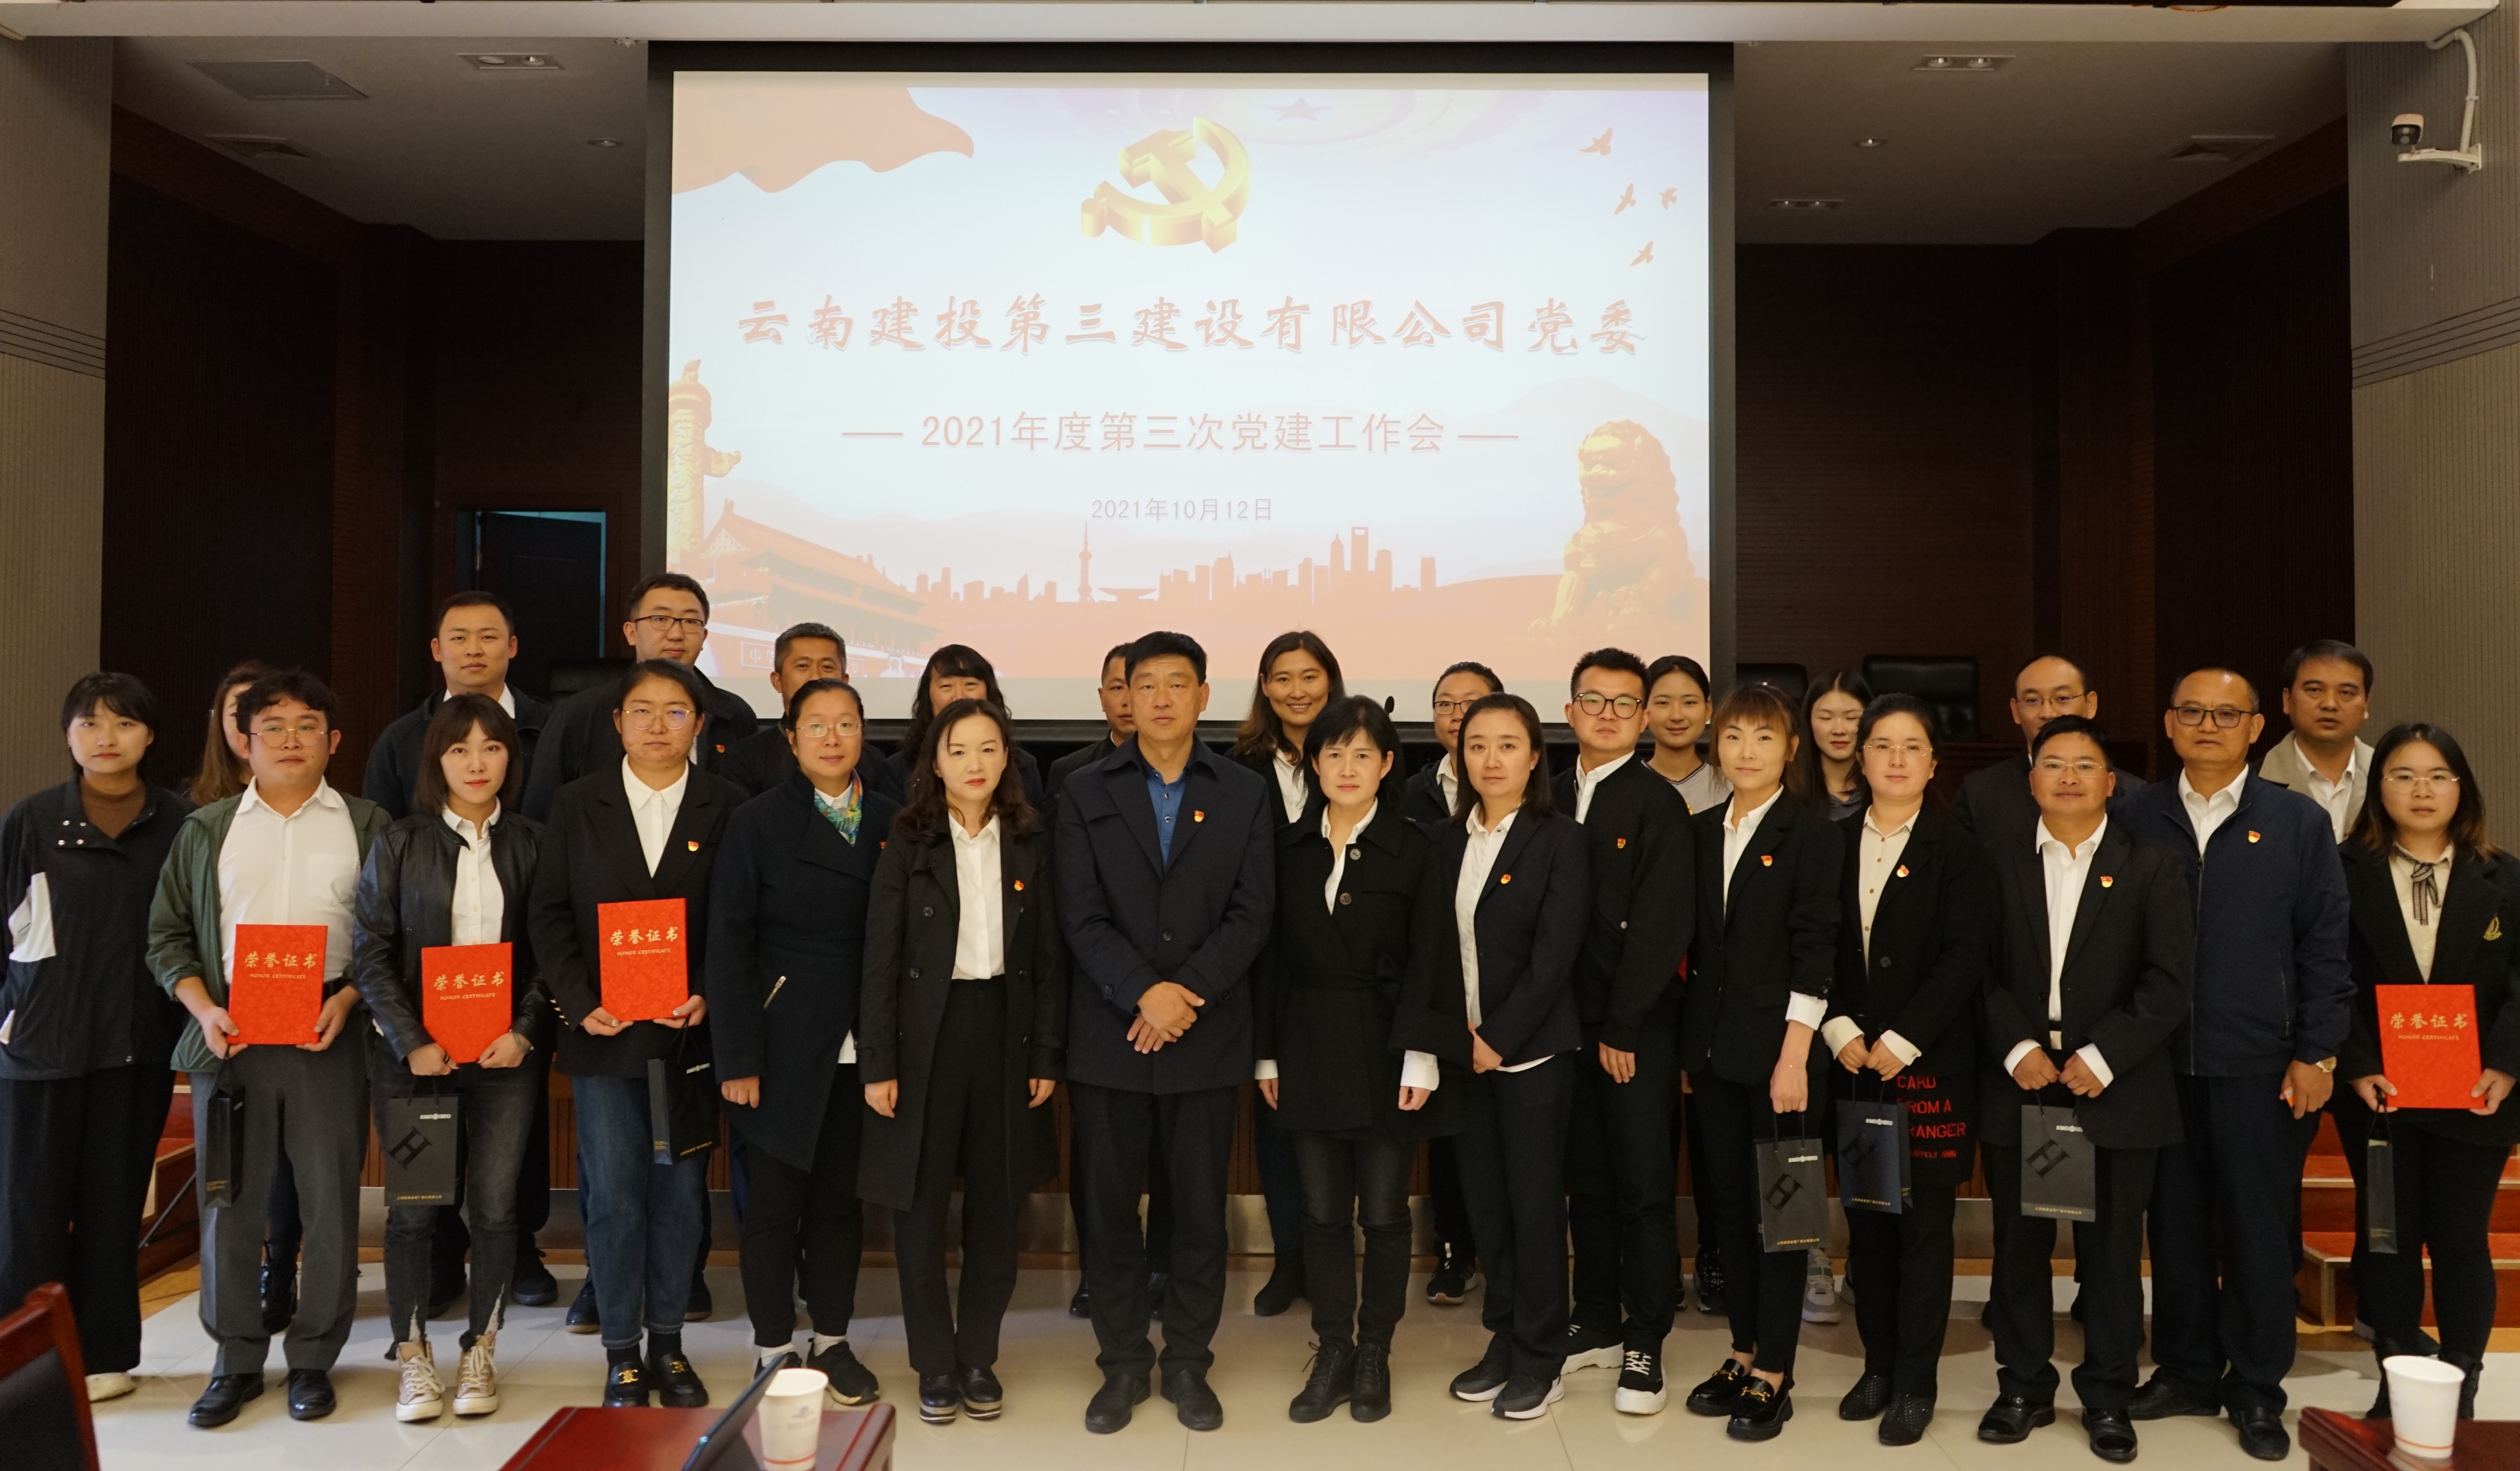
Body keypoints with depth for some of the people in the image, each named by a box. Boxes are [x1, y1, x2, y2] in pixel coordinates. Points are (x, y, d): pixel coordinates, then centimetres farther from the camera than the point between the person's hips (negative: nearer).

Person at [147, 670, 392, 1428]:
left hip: (329, 1037, -1)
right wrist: (204, 1009, -4)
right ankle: (236, 1359, 19)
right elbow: (168, 935, 11)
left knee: (331, 1200, 1)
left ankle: (313, 1358, 14)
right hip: (230, 1037, 2)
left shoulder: (367, 826, 7)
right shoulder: (206, 829, 12)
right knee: (229, 1201, 5)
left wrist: (350, 998, -11)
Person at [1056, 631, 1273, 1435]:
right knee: (1110, 1207, 7)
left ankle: (1189, 1363, 21)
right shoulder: (1086, 793, 5)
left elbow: (1251, 914, -2)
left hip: (1207, 1037, 0)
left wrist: (1184, 994, -14)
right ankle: (1123, 1364, 22)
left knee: (1201, 1209, 6)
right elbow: (1081, 915, -4)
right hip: (1108, 1037, 0)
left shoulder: (1245, 795, 6)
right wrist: (1143, 993, -16)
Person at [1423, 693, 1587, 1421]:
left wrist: (1500, 1039, -14)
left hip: (1532, 1050, -5)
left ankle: (1541, 1360, 14)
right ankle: (1504, 1340, 24)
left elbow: (1555, 953, -12)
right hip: (1467, 1049, 5)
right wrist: (1453, 1036, -3)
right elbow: (1440, 948, 8)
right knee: (1483, 1199, 10)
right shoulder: (1448, 841, 8)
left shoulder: (1560, 838, -7)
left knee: (1535, 1201, 2)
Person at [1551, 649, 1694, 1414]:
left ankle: (1645, 1346, 12)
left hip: (1639, 1029, -5)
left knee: (1645, 1188, 2)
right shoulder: (1552, 797, 8)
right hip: (1567, 1021, 5)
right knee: (1587, 1181, 13)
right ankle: (1598, 1323, 26)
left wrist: (1623, 1027, -13)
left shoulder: (1658, 803, -6)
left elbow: (1660, 926, -11)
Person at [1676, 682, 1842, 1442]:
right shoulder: (1702, 831, 9)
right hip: (1713, 1048, 5)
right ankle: (1744, 1350, 25)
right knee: (1729, 1201, 12)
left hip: (1776, 1049, -5)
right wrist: (1686, 1045, 8)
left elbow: (1814, 952, -12)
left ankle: (1774, 1374, 12)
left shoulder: (1811, 834, -7)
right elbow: (1695, 943, 11)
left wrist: (1794, 1056, -16)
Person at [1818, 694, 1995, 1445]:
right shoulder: (1832, 843, 7)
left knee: (1923, 1222, 2)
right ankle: (1879, 1366, 21)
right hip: (1852, 1062, 3)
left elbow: (1965, 959, -10)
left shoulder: (1958, 850, -3)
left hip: (1930, 1064, -3)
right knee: (1866, 1220, 9)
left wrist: (1899, 1043, -14)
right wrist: (1840, 1032, -7)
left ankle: (1916, 1384, 12)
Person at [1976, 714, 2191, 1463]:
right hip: (2018, 1087, 1)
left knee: (2112, 1248, 7)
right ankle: (2024, 1387, 22)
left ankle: (2108, 1396, 21)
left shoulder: (2151, 866, 3)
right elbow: (1981, 970, 1)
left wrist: (2102, 1057, -13)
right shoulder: (1999, 862, 6)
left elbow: (2168, 981, -5)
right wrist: (2017, 1048, -12)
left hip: (2115, 1089, -1)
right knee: (2019, 1245, 8)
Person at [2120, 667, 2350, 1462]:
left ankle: (2257, 1392, 20)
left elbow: (2325, 948, 2)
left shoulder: (2299, 822, 2)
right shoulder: (2136, 818, 4)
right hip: (2160, 1062, 1)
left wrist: (2316, 1055, -3)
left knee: (2260, 1229, 6)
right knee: (2175, 1223, 10)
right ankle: (2186, 1372, 25)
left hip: (2260, 1067, -1)